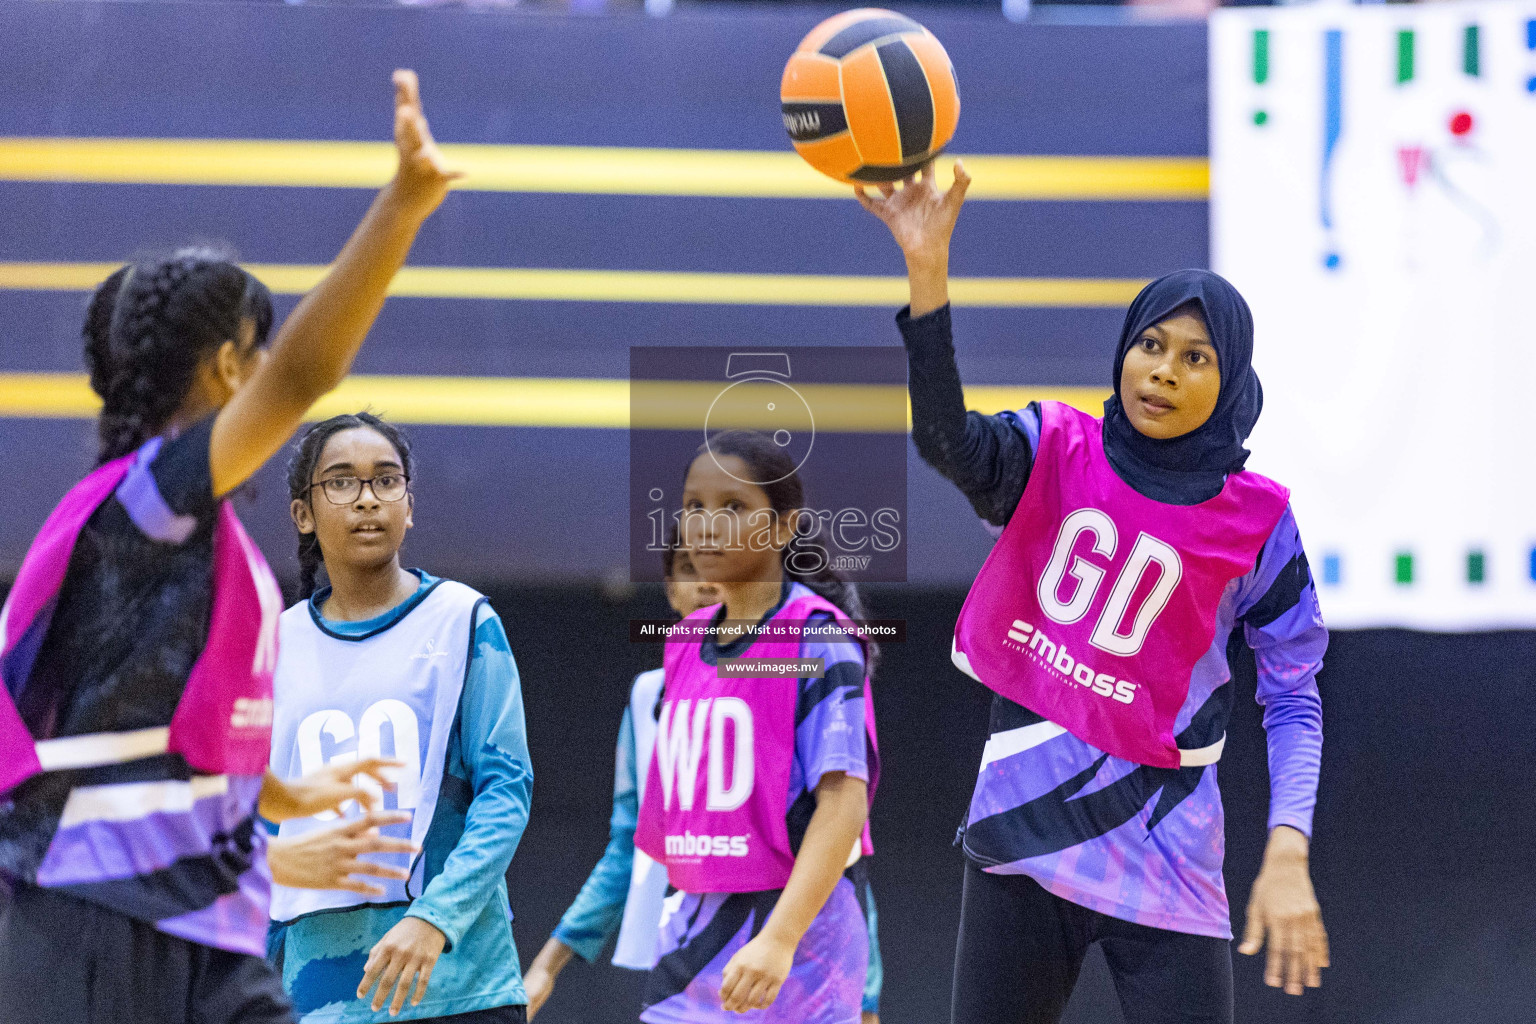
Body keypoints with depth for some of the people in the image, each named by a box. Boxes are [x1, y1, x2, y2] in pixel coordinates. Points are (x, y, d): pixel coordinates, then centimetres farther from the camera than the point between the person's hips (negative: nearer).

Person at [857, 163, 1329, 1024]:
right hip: (1024, 827, 2)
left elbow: (1294, 696, 2)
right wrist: (929, 267, -34)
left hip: (1162, 856, -2)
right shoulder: (1057, 453, 2)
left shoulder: (1255, 520, -1)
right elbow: (948, 439, -20)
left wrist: (1288, 855, -12)